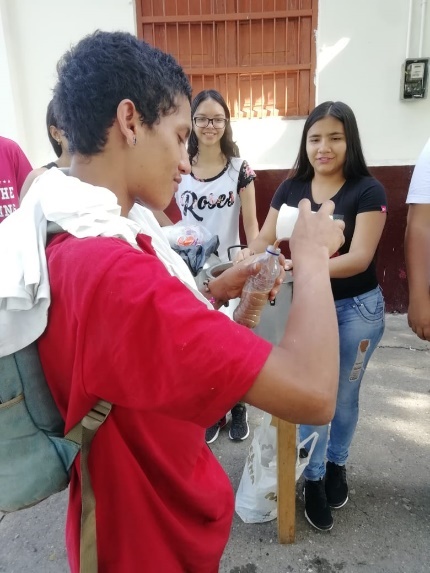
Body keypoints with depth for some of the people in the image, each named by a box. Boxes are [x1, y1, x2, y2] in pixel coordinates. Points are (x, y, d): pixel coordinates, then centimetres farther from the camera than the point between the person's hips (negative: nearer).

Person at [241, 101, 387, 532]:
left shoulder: (367, 191, -13)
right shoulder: (291, 188, -1)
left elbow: (359, 257, -23)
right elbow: (264, 240, -5)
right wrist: (243, 263, -27)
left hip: (357, 308, -1)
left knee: (343, 394, 16)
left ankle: (337, 464, 43)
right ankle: (313, 478, 30)